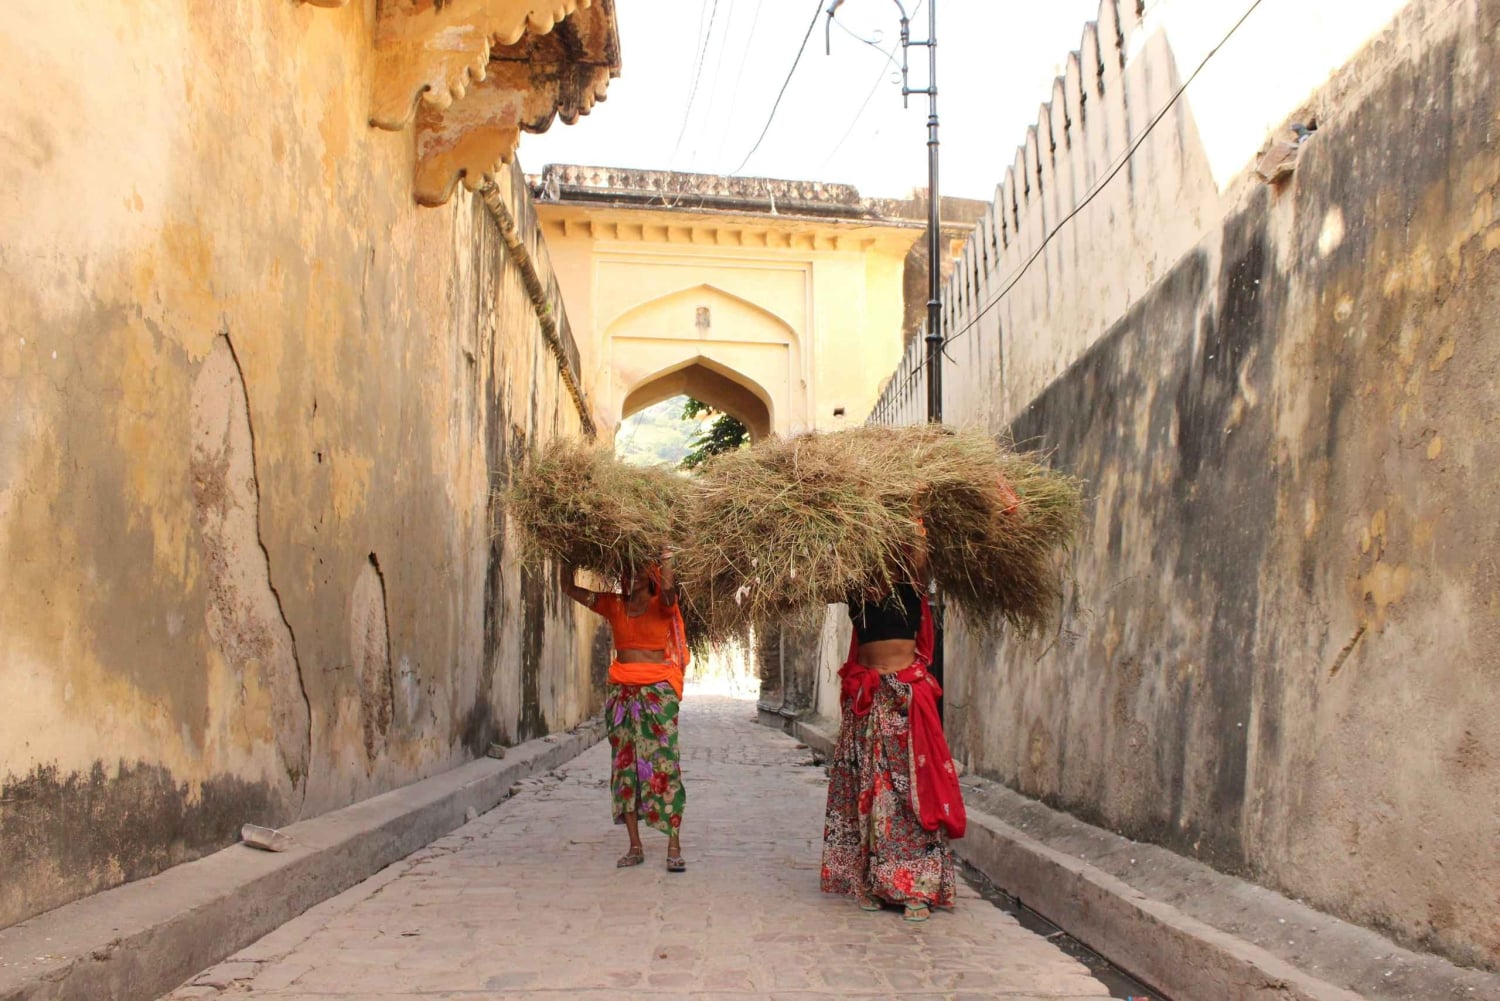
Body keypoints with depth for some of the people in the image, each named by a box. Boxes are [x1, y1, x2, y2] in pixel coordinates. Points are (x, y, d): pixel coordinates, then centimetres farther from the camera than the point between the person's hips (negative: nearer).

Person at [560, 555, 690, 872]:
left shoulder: (661, 606, 0)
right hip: (621, 692, 4)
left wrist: (666, 554, -22)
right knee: (624, 765, 3)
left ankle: (674, 846, -5)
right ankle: (635, 846, 10)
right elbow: (570, 588, 10)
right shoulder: (614, 605, 11)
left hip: (657, 692, -4)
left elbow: (668, 587, -24)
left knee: (663, 764, -8)